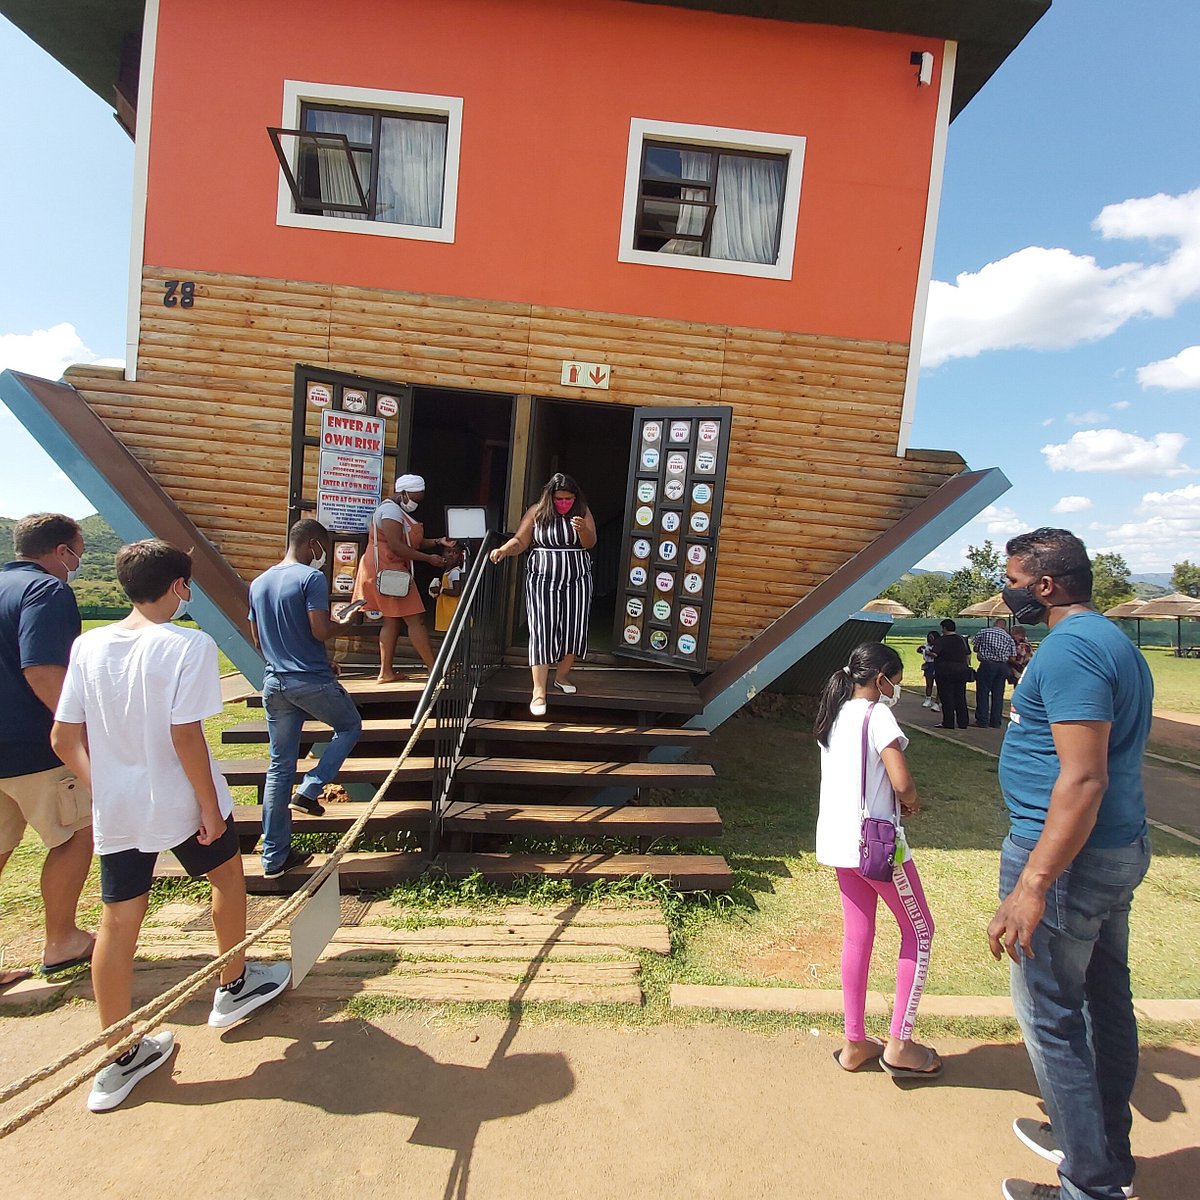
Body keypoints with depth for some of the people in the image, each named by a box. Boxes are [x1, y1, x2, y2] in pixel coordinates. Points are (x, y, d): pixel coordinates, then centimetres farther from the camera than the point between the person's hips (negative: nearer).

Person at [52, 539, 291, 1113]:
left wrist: (104, 786, 14)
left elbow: (63, 739, 1)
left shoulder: (88, 645, -1)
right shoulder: (188, 645, -19)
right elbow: (185, 736, -22)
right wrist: (211, 806, -12)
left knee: (119, 919, 13)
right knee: (228, 877, 21)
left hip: (115, 810, 5)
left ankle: (118, 1057, 26)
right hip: (181, 805, -5)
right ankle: (234, 986, 39)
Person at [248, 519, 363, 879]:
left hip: (274, 683, 7)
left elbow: (257, 639, 17)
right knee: (350, 727, 22)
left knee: (279, 768, 12)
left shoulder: (258, 583, 12)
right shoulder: (311, 578, -12)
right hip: (312, 681, -6)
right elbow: (320, 631, -19)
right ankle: (309, 790, 7)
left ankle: (274, 856, 17)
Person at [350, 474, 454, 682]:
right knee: (415, 620, -10)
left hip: (392, 571, 11)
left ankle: (386, 672, 12)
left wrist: (438, 542, 2)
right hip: (387, 570, -11)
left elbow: (412, 543, 16)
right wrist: (429, 558, -19)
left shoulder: (400, 512, 20)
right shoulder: (391, 510, -13)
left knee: (392, 621, 10)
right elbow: (396, 546, -22)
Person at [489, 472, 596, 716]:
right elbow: (520, 541, 0)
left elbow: (590, 543, -4)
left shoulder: (583, 511, 3)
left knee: (574, 629, 3)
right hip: (542, 580, -2)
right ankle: (539, 691, -9)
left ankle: (562, 675, 29)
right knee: (542, 631, -8)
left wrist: (582, 529, -24)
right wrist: (504, 549, -20)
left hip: (577, 580, 2)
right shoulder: (536, 512, 0)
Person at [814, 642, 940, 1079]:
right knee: (919, 931, 12)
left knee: (857, 937, 15)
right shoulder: (877, 716, -16)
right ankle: (899, 1043, 17)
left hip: (839, 841, 7)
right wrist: (911, 799, -1)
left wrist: (896, 797, 6)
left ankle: (854, 1044, 24)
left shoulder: (834, 716, 9)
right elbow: (902, 783, -23)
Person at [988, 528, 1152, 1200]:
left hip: (1067, 854, -10)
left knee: (1051, 1018, 3)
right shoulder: (1116, 642, 12)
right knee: (1105, 1001, 21)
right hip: (1120, 849, 11)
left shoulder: (1070, 648, -21)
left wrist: (1032, 886, -27)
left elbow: (1083, 779, -27)